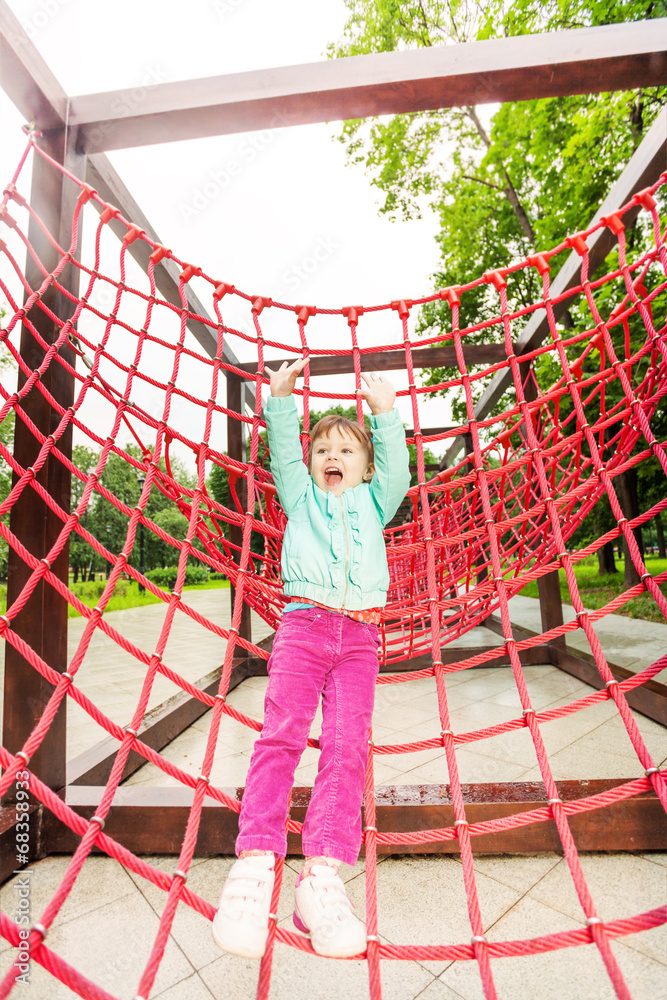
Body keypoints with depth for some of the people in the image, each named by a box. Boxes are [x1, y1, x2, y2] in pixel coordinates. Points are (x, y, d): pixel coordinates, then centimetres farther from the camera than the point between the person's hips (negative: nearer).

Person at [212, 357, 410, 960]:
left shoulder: (372, 502, 27)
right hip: (303, 622, -1)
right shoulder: (301, 497, 24)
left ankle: (323, 875, -13)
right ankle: (255, 861, -18)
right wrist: (282, 400, 2)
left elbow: (396, 470, 12)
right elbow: (283, 453, 12)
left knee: (348, 745, -12)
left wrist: (386, 412, 4)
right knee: (282, 730, -18)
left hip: (360, 634, 1)